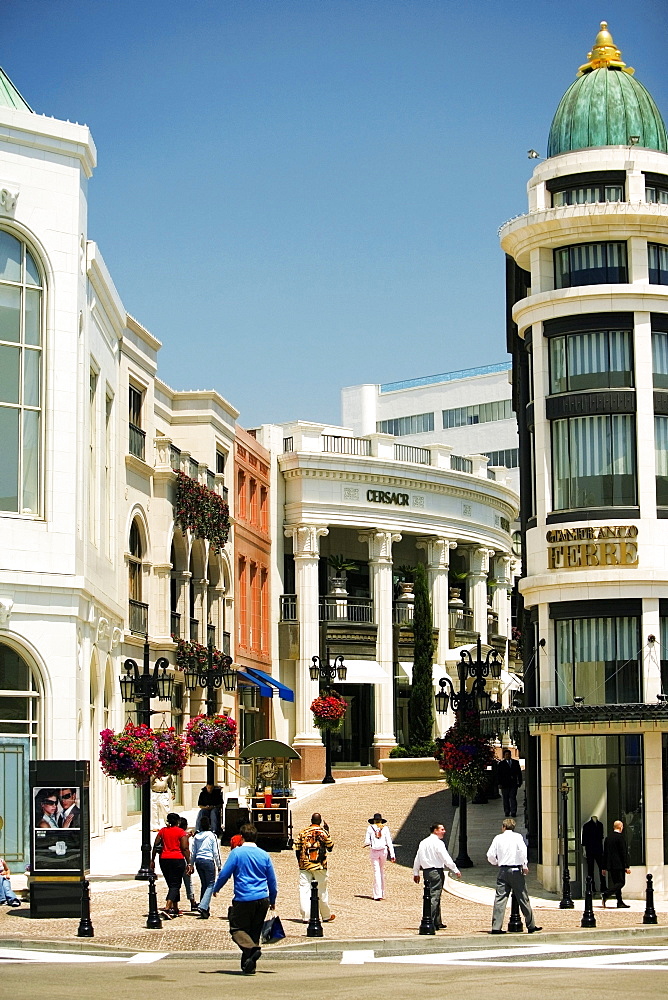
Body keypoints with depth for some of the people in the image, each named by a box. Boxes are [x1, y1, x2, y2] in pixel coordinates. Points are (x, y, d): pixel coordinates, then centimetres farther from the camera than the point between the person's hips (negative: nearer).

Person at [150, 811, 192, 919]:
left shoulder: (162, 831, 8)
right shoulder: (181, 832, -4)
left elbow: (155, 846, 6)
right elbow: (185, 849, -9)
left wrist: (152, 860, 12)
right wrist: (189, 864, -7)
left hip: (164, 860, 5)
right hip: (177, 860, -5)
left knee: (171, 884, 17)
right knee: (175, 885, -4)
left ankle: (175, 910, 23)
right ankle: (166, 908, -22)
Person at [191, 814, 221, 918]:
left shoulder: (196, 836, 6)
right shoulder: (212, 836, -6)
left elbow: (193, 852, 10)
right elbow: (216, 853, -4)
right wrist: (218, 866, 3)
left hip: (198, 861, 5)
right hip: (208, 861, -5)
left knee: (203, 885, 14)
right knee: (210, 884, -2)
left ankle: (205, 909, 15)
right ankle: (203, 906, -20)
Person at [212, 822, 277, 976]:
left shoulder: (237, 853, -4)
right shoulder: (264, 855, 9)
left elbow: (224, 874, -4)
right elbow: (272, 881, 14)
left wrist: (216, 889, 14)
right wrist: (272, 900, 26)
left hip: (244, 899, -4)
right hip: (262, 900, 4)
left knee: (237, 929, 1)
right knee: (254, 932, 13)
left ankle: (252, 949, -26)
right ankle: (249, 965, 11)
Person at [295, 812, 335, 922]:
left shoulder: (303, 832, 4)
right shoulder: (323, 832, -4)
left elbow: (297, 848, 6)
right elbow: (330, 847, 4)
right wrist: (327, 832, 8)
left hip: (304, 866, 2)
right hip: (319, 866, -1)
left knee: (304, 889, 1)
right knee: (322, 890, 10)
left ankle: (305, 916, -5)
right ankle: (326, 915, 21)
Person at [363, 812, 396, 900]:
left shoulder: (370, 828, 0)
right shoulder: (385, 828, 2)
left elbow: (367, 842, -2)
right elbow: (389, 842, -1)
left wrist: (367, 844, 22)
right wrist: (392, 854, -1)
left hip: (374, 851, -1)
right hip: (383, 850, 1)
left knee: (377, 872, -1)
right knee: (382, 871, 14)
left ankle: (378, 894, -8)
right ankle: (382, 894, 17)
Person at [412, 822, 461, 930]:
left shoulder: (423, 843, 12)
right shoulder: (438, 843, -12)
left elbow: (417, 859, 17)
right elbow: (446, 858, -14)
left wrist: (416, 873, 26)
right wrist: (456, 870, -7)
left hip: (426, 872, 8)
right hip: (436, 872, -8)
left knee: (435, 897, 17)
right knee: (434, 897, -7)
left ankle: (437, 923, 25)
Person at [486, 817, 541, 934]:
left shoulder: (498, 838, 7)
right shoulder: (517, 837, 0)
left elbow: (490, 856, 6)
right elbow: (522, 851, -15)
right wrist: (524, 866, -8)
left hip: (503, 871, 2)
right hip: (516, 870, -2)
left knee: (500, 898, 1)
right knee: (523, 898, 5)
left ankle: (496, 927, -6)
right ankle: (531, 926, 11)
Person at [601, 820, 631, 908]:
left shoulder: (608, 838, 11)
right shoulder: (621, 837, -11)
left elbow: (605, 853, 14)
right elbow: (624, 853, -14)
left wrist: (604, 868, 18)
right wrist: (627, 866, -12)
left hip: (610, 866, 8)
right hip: (619, 865, -8)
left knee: (617, 883, 12)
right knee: (621, 883, -6)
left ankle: (620, 902, 12)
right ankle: (605, 895, -21)